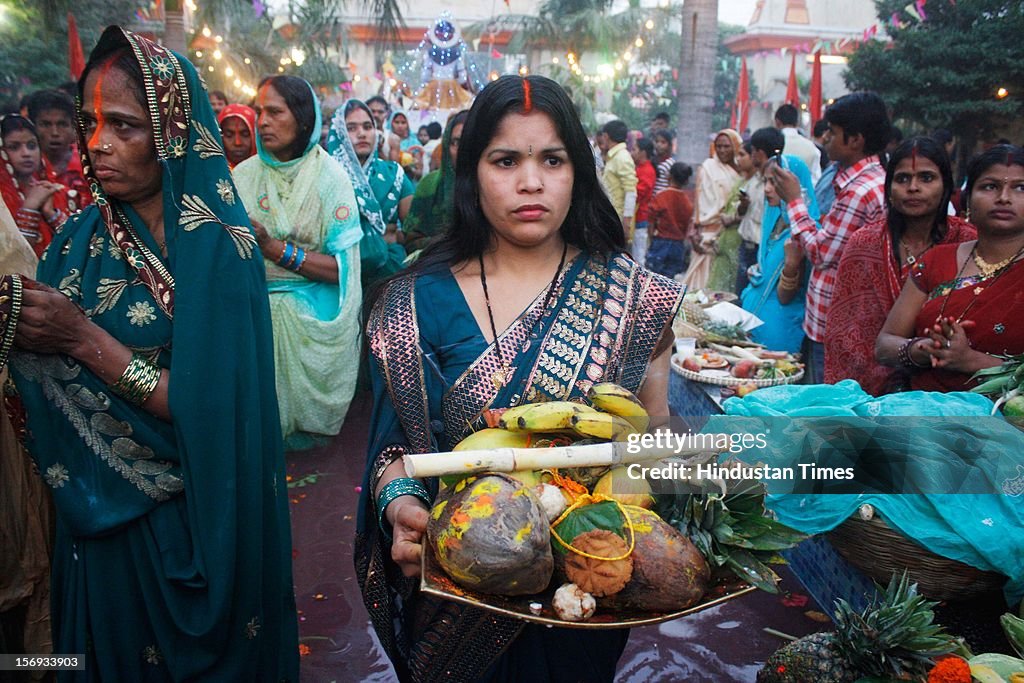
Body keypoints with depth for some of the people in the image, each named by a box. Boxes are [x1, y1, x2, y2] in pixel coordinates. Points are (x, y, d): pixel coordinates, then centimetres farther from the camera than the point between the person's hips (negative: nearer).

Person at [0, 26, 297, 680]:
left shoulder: (218, 246, -17)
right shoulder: (83, 239, -1)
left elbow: (208, 411, -21)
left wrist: (86, 340, -25)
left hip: (193, 524, -5)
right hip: (98, 519, 5)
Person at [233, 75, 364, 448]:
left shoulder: (331, 176, -6)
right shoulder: (244, 173, 4)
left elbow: (342, 268, -13)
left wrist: (275, 248, -20)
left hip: (312, 321, -3)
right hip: (255, 312, 3)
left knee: (307, 418, -5)